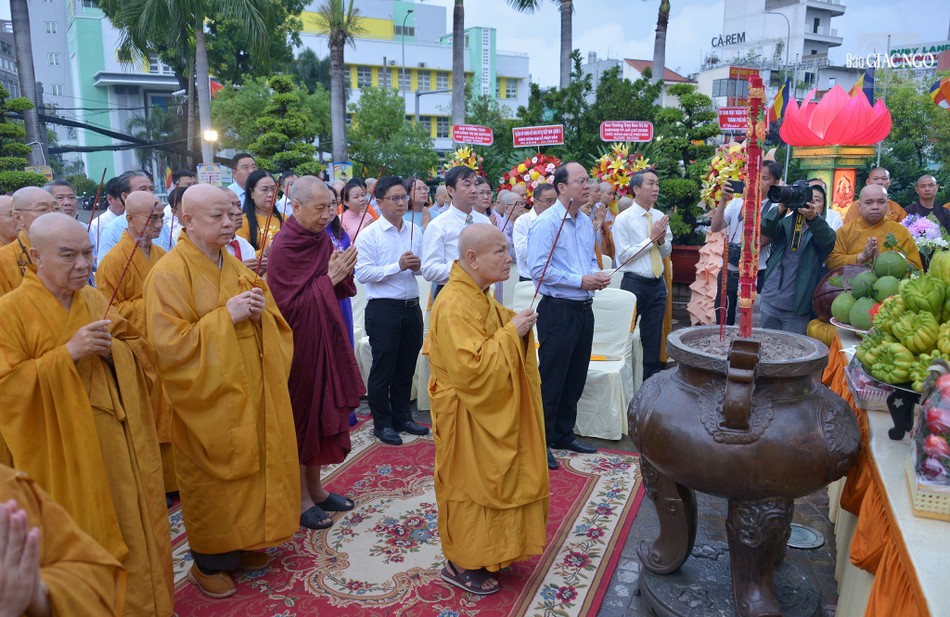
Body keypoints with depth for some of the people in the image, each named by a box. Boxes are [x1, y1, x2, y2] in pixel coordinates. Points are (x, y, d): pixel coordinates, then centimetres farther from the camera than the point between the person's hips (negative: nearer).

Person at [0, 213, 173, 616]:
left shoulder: (95, 300, 7)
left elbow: (141, 351, 10)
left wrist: (111, 349, -12)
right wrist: (67, 353, -23)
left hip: (114, 442, 5)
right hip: (61, 453, -5)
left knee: (127, 527, 13)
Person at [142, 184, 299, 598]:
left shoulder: (234, 267, 8)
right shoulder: (169, 274, -13)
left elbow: (274, 324, 13)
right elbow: (169, 343, -19)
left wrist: (260, 312, -9)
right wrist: (226, 314, -22)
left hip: (250, 394, 7)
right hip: (209, 399, -6)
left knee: (253, 466, 14)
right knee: (214, 478, 6)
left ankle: (242, 543, 35)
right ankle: (208, 562, 27)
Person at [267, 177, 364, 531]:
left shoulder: (322, 240, 5)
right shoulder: (283, 248, -16)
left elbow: (337, 291, 10)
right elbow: (290, 305, -18)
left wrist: (341, 274, -11)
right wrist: (329, 279, -19)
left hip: (325, 341, 7)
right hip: (299, 345, -7)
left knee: (321, 413, 15)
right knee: (301, 417, 5)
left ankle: (315, 488, 31)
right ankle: (301, 499, 21)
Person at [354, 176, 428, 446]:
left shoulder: (415, 231, 9)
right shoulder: (369, 235, -8)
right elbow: (362, 273, -16)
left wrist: (417, 266, -6)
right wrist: (398, 266, -21)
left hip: (412, 307, 6)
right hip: (383, 309, -5)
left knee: (406, 367, 16)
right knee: (383, 368, 5)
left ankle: (402, 417, 31)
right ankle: (382, 423, 20)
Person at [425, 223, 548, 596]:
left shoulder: (477, 295, 5)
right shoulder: (455, 305, -26)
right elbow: (472, 368, -31)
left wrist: (515, 325, 0)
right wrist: (511, 333, -24)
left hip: (489, 411, 10)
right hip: (468, 415, -10)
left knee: (487, 480, 20)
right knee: (472, 484, 5)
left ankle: (483, 549, 37)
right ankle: (461, 565, 23)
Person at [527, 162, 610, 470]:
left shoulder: (586, 222, 12)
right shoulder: (546, 223, -14)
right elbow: (539, 270, -20)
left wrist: (597, 275, 0)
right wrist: (581, 281, -18)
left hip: (583, 309, 8)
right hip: (558, 310, -8)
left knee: (576, 377, 16)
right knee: (551, 380, 0)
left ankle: (564, 433, 32)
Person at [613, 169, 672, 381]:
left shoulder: (660, 217, 8)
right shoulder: (624, 219, -9)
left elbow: (667, 252, 14)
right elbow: (623, 256, -14)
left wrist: (662, 240, -7)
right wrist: (651, 238, -14)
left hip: (658, 284, 6)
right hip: (635, 284, -5)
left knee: (653, 340, 12)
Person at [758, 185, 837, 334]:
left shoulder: (822, 230, 5)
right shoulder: (786, 224, 8)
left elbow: (828, 239, -19)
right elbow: (765, 229, -12)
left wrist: (813, 217, -38)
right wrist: (781, 208, -32)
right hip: (769, 301, 1)